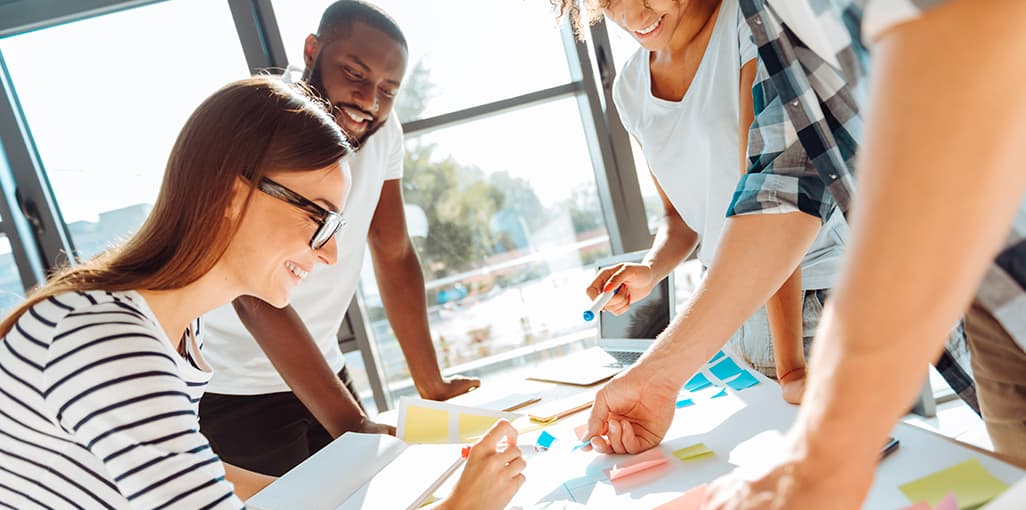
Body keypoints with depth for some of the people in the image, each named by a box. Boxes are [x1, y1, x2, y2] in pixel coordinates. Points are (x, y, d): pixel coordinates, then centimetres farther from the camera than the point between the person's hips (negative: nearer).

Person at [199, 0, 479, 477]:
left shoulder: (381, 130, -6)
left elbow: (394, 255, -1)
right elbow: (256, 297, -33)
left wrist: (432, 388, -2)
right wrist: (351, 424, -40)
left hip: (323, 372, 6)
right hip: (233, 396, -5)